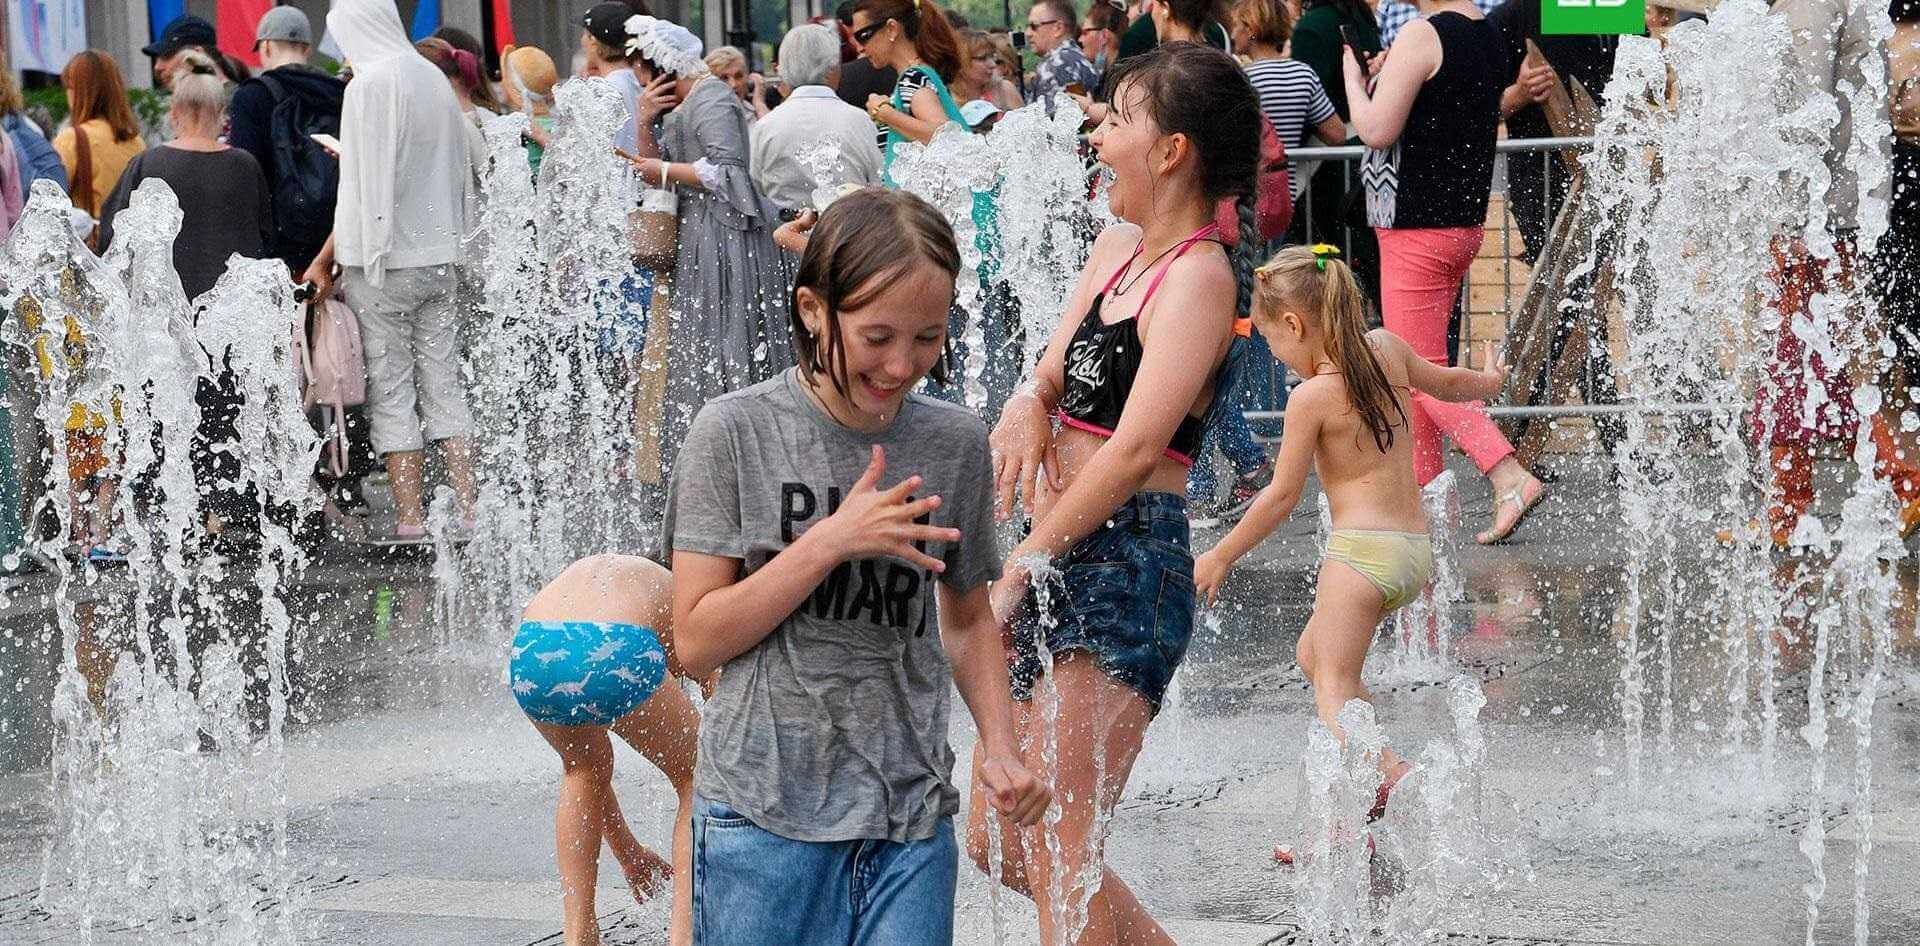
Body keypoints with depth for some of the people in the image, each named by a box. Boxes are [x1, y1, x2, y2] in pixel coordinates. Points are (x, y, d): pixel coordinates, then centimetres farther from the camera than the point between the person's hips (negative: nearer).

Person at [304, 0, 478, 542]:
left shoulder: (369, 85, -11)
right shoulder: (434, 80, 11)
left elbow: (361, 189, -14)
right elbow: (459, 175, 15)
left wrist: (326, 258, -8)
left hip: (385, 256, -7)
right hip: (439, 254, 7)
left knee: (391, 387, -1)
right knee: (443, 381, 9)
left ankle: (410, 517, -3)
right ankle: (468, 510, 5)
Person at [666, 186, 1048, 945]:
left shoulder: (954, 444, 4)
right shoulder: (737, 433, -5)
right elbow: (696, 640, -6)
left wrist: (1000, 748, 3)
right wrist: (831, 542, -15)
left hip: (911, 817, 3)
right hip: (765, 811, -2)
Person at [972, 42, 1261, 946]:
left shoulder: (1200, 276, -13)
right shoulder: (1118, 248, 14)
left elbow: (1135, 448, -18)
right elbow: (1053, 374, 16)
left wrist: (1019, 568, -16)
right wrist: (1026, 405, -9)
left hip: (1129, 573, -10)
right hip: (1066, 565, 10)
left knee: (1059, 851, -10)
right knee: (996, 841, 13)